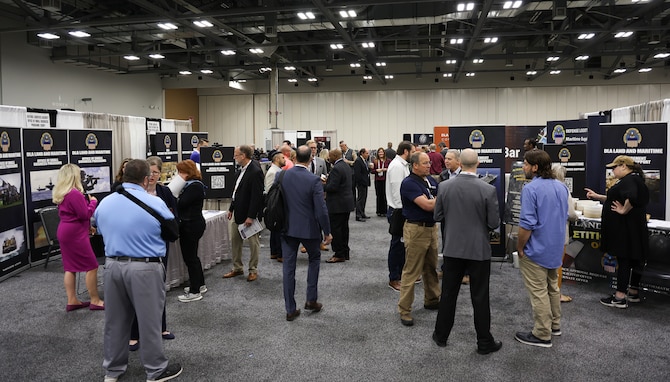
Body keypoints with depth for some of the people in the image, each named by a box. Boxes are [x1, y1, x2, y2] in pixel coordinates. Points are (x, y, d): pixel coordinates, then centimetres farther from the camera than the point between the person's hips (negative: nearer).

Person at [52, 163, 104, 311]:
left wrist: (86, 201, 9)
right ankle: (95, 301, 4)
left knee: (70, 267, 12)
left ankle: (72, 301, 17)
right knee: (92, 266, -2)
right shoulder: (75, 194, -20)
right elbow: (85, 215, -18)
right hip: (75, 234, -10)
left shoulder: (61, 193, 11)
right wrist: (93, 202, -5)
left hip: (65, 232, 10)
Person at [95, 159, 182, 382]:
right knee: (149, 320, 6)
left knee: (115, 320, 17)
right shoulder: (155, 203, -14)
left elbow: (101, 232, 17)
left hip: (113, 265, 5)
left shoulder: (104, 203, 4)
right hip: (145, 267, -5)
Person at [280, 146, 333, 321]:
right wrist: (327, 232, -5)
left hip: (287, 227, 3)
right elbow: (321, 210, -17)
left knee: (288, 267, 8)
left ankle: (290, 309, 15)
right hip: (308, 228, -3)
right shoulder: (314, 180, -17)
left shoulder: (282, 176, -4)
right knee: (314, 259, 22)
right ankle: (311, 299, 22)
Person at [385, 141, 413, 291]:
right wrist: (402, 209, -19)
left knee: (402, 244, 18)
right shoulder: (397, 166, -17)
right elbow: (397, 192, -21)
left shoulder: (403, 165, 15)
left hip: (402, 211, 10)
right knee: (397, 245, -1)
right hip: (398, 211, -10)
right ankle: (394, 279, 10)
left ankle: (402, 274, 31)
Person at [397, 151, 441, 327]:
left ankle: (432, 300, 35)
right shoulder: (409, 183, -16)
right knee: (411, 271, -3)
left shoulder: (431, 180, 9)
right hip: (416, 229, -8)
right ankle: (404, 310, 5)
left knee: (431, 268, 19)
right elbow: (427, 205, -23)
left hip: (431, 227, 8)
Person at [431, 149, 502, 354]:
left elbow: (437, 216, 2)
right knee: (480, 298, 8)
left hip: (452, 248, 2)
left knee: (448, 293, 14)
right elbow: (494, 223, -10)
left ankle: (441, 335, 26)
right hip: (479, 249, -2)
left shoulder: (445, 187, -7)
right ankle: (484, 342, 20)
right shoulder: (488, 190, -15)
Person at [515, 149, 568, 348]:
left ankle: (542, 335, 10)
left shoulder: (531, 189, -21)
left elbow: (527, 224, -24)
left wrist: (520, 247, -11)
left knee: (538, 292, 1)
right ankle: (554, 325, 35)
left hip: (536, 250, -8)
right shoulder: (561, 187, 5)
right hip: (555, 249, 9)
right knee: (552, 287, 22)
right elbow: (564, 217, 16)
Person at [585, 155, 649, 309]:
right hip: (627, 228, 11)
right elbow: (616, 199, 27)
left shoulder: (630, 180, -17)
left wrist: (624, 210, -23)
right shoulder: (632, 179, 18)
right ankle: (633, 293, 26)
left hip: (626, 230, -11)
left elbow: (632, 198, -37)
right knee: (633, 260, 15)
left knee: (624, 260, -7)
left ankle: (620, 298, -2)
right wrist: (597, 196, 22)